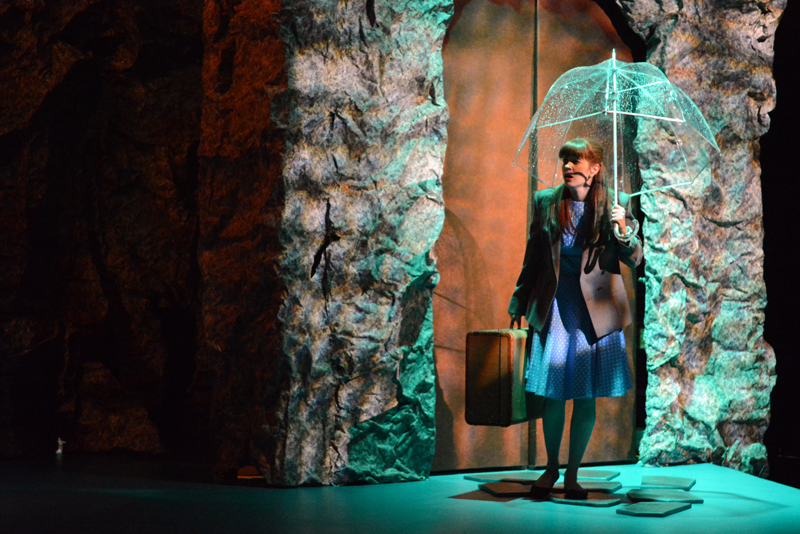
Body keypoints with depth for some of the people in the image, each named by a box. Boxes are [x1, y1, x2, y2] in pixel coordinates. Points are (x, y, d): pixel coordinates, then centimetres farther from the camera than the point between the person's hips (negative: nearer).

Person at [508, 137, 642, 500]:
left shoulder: (614, 205, -1)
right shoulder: (546, 202, 3)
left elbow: (635, 260, -3)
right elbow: (533, 256, 11)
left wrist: (622, 230, -22)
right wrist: (519, 301, 13)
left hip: (595, 313, -1)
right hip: (553, 308, 1)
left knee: (587, 398, 4)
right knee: (553, 395, 2)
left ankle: (572, 474, 20)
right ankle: (551, 468, 23)